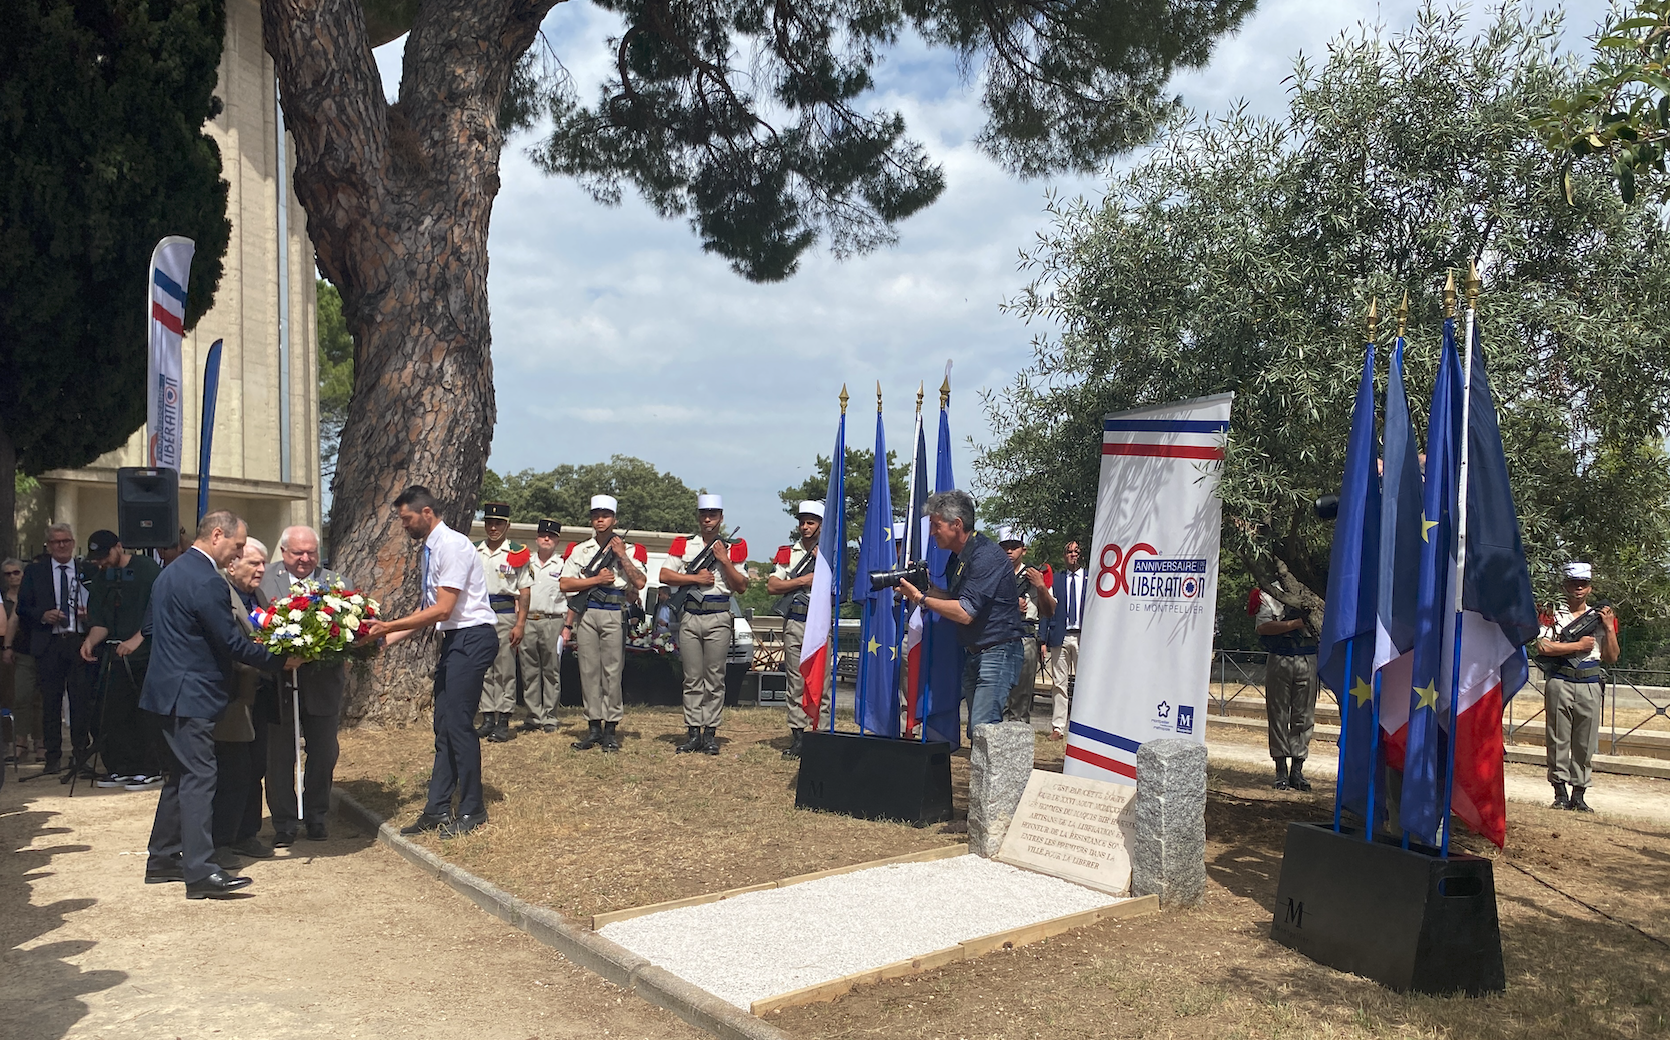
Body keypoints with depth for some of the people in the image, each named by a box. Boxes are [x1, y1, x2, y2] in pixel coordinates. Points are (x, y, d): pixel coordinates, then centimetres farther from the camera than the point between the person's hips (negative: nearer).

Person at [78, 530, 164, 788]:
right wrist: (91, 640, -9)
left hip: (146, 652, -6)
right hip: (115, 655, 6)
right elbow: (100, 621, 11)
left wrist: (136, 639, -19)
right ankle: (121, 769, 17)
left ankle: (151, 771, 3)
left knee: (147, 714, -4)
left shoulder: (147, 569, -4)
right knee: (113, 714, 6)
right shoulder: (100, 579, 14)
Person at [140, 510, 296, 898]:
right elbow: (232, 643, -18)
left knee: (181, 775, 17)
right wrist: (280, 661, -9)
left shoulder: (172, 571, 14)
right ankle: (200, 872, -8)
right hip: (191, 695, -11)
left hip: (171, 689, 11)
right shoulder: (206, 580, -19)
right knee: (199, 778, -9)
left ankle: (163, 859, 25)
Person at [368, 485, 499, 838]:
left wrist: (389, 626, -15)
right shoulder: (430, 549, 14)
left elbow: (441, 610, -19)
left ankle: (472, 810, 6)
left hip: (472, 639, -10)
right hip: (454, 640, 10)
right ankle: (437, 810, 17)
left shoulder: (452, 545, -15)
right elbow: (426, 608, 19)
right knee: (443, 725, 10)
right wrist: (390, 638, 11)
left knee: (457, 723, -7)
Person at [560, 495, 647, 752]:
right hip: (586, 613, 2)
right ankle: (594, 726, 10)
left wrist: (622, 555, -7)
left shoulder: (628, 550, 8)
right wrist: (596, 579, -5)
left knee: (612, 672, -3)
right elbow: (565, 584, 4)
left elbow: (640, 582, -5)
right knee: (589, 671, 3)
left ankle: (610, 728, 2)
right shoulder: (579, 550, 14)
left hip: (614, 615, -2)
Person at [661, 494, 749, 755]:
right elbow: (664, 575, 2)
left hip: (718, 619, -1)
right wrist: (695, 578, -7)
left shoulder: (732, 549, 7)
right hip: (689, 618, 1)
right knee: (692, 678, 4)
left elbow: (741, 586, 1)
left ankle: (710, 733, 6)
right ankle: (693, 732, 9)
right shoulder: (684, 545, 10)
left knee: (715, 679, 0)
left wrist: (725, 560, -9)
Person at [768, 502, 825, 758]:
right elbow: (771, 586, 2)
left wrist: (822, 562, -9)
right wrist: (803, 580, -6)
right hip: (795, 623, 2)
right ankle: (797, 736, 10)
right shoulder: (787, 553, 11)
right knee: (795, 683, 4)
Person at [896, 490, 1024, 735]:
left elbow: (964, 613, -22)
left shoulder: (986, 555, -18)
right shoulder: (958, 556, 12)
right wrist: (924, 589, 2)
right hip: (974, 655, 10)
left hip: (998, 652, -10)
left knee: (983, 728, -16)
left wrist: (921, 598, -14)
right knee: (976, 730, 10)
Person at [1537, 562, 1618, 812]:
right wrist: (1579, 645, -8)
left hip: (1590, 686, 3)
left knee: (1586, 744, 4)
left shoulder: (1599, 617, 14)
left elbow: (1611, 657, 12)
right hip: (1560, 685, -3)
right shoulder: (1553, 615, 4)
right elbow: (1543, 647, -10)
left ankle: (1579, 795, 12)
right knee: (1558, 740, 1)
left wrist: (1609, 627, 2)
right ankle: (1560, 793, 8)